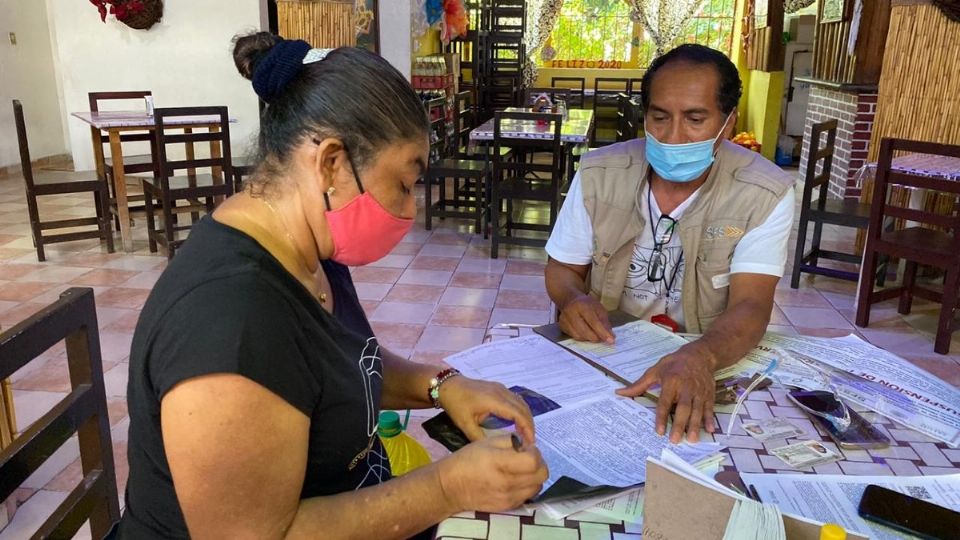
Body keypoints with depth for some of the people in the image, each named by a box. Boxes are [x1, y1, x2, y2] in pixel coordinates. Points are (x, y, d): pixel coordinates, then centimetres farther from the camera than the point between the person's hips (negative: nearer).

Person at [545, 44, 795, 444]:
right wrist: (574, 300, -20)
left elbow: (750, 306, -21)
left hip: (710, 358, -1)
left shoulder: (766, 194, -11)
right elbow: (562, 269, 5)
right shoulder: (598, 174, -5)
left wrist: (698, 359, -44)